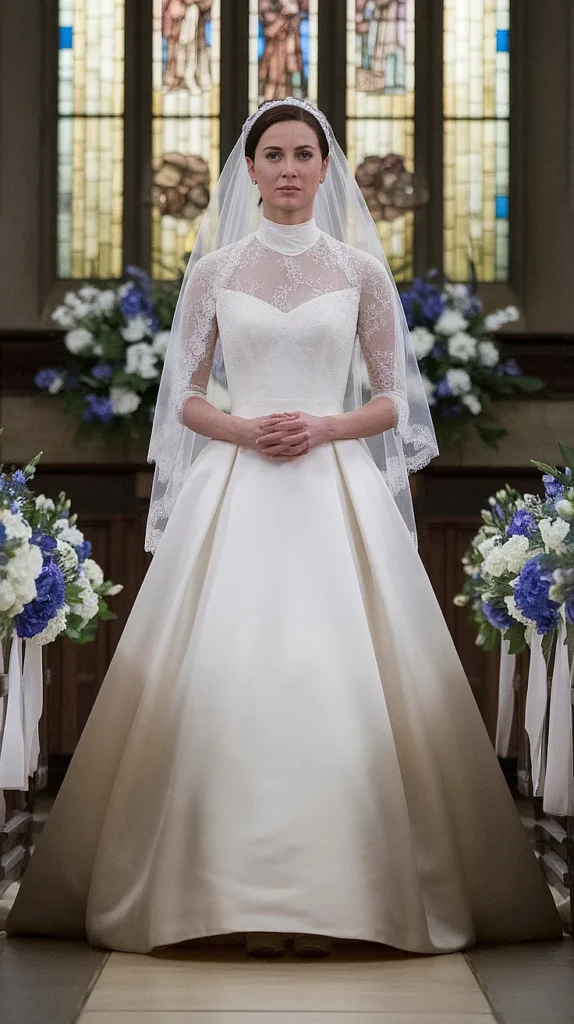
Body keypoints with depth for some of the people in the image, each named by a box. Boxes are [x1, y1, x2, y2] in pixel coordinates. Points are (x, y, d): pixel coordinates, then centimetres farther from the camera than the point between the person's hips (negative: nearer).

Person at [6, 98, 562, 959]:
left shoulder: (361, 268, 7)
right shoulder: (214, 269, 8)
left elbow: (394, 399, 7)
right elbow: (184, 397, 9)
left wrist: (325, 426, -10)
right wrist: (242, 429, -10)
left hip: (337, 492, 0)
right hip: (236, 494, 0)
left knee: (336, 682, -7)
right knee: (233, 680, -7)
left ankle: (329, 898, 1)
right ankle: (250, 900, 0)